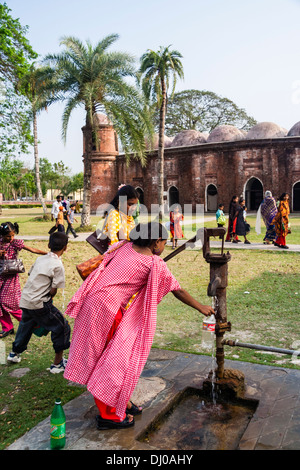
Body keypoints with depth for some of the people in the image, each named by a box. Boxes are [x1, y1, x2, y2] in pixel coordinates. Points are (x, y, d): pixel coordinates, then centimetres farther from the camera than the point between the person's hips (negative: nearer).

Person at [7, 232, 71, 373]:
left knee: (26, 326, 31)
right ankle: (57, 364, 9)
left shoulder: (40, 259, 7)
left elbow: (31, 276, 14)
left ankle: (14, 354, 51)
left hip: (25, 301, 8)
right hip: (39, 304, -8)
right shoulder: (57, 265, -14)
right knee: (62, 328, 5)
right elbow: (53, 291, -14)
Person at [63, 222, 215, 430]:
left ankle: (120, 401, 35)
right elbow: (178, 291, 3)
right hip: (107, 309, -8)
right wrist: (201, 307, 16)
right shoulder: (156, 264, -7)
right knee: (115, 359, 5)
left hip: (94, 299, 8)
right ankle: (108, 415, 16)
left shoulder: (125, 246, 10)